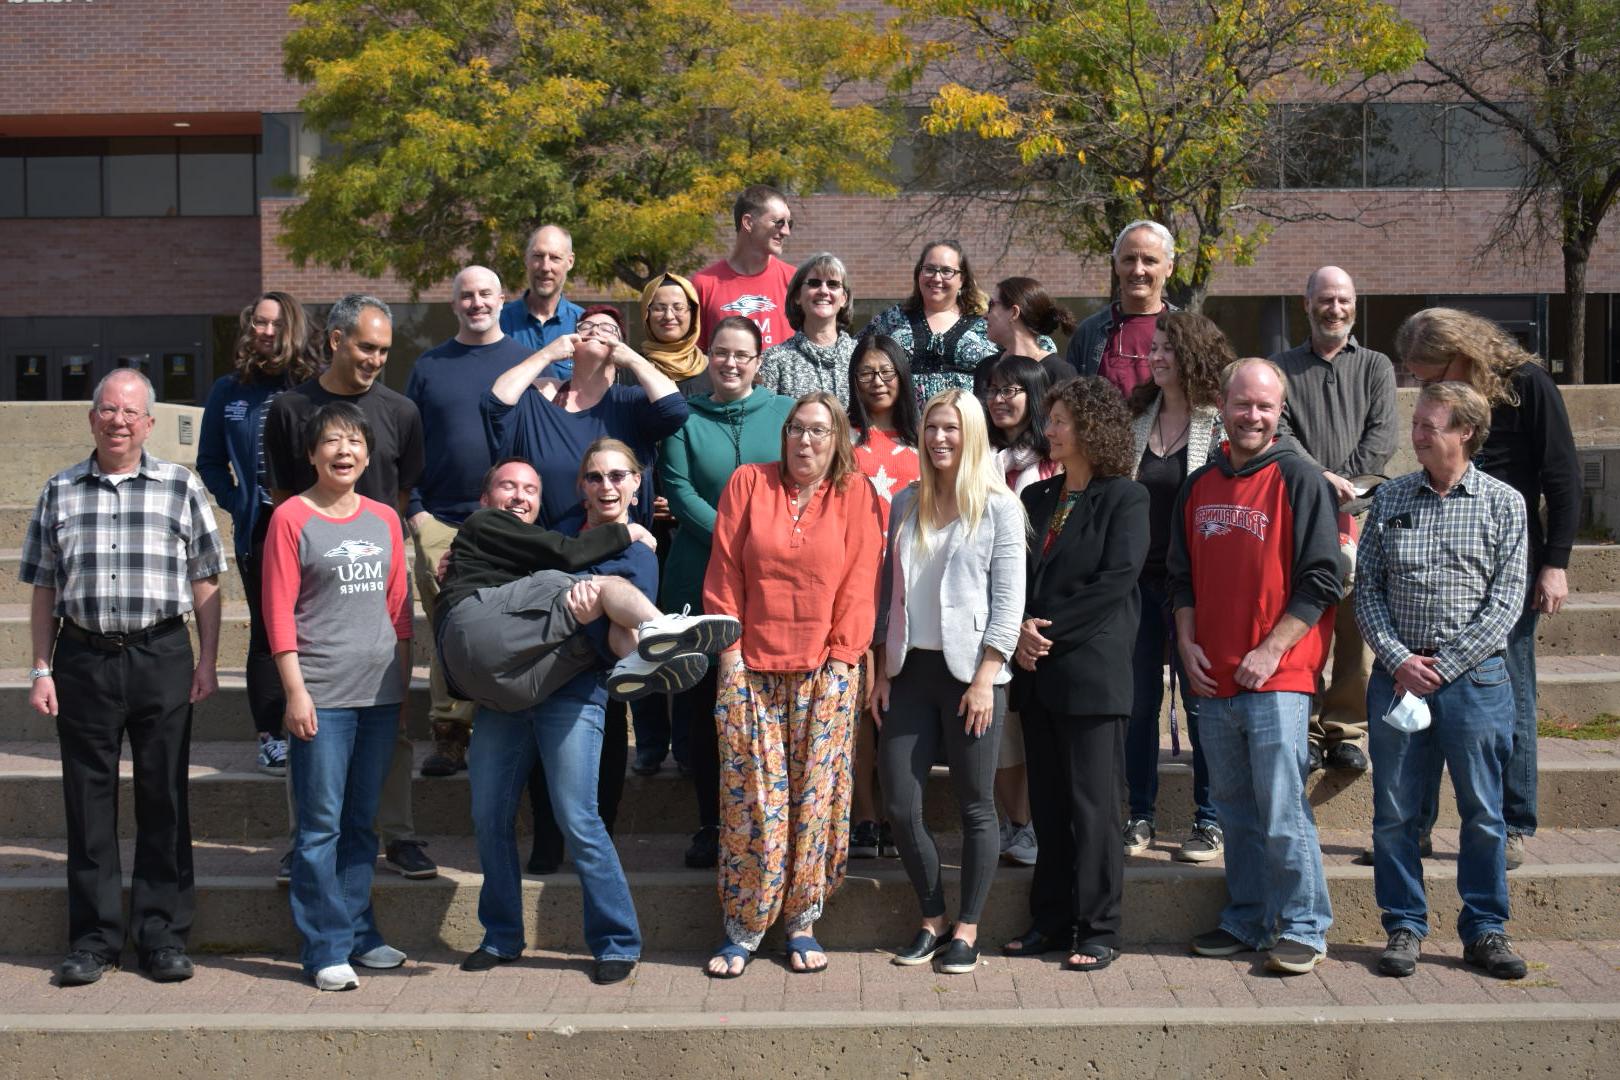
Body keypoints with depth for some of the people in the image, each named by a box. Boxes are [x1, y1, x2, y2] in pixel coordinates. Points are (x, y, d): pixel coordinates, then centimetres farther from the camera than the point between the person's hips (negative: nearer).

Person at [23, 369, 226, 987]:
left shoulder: (180, 488, 5)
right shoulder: (60, 493, 9)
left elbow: (205, 583, 6)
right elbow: (44, 591, 10)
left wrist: (208, 660, -1)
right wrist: (41, 670, 4)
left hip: (161, 658, -1)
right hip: (82, 661, 1)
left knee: (163, 797, 3)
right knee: (88, 801, 5)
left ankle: (164, 936, 13)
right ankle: (94, 939, 16)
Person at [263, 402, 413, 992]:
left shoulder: (385, 519, 11)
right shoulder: (292, 517, -2)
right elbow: (279, 611, -6)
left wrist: (404, 687, 12)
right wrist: (295, 691, -11)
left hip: (379, 694, 5)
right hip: (322, 695, -5)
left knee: (362, 822, 12)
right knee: (321, 825, -2)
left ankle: (358, 932, 22)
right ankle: (326, 949, 5)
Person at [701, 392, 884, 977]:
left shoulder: (856, 494, 4)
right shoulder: (747, 483, 5)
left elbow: (860, 582, 1)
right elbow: (724, 572, 4)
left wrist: (842, 657, -5)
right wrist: (728, 650, -1)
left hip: (824, 673, 0)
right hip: (751, 668, 0)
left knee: (814, 796, 2)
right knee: (750, 798, -1)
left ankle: (802, 921, 15)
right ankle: (743, 928, 9)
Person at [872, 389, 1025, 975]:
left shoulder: (998, 505, -3)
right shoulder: (906, 503, 12)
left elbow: (1008, 598, -7)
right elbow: (889, 590, 13)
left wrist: (984, 679, -12)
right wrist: (882, 670, 8)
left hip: (970, 671, -4)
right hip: (912, 668, 5)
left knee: (975, 806, 4)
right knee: (900, 805, 2)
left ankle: (966, 929, 16)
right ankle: (932, 921, 19)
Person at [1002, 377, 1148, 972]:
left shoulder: (1125, 498, -3)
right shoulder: (1036, 497, 16)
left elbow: (1115, 581, -13)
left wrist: (1050, 630, -14)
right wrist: (1021, 630, -6)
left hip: (1091, 670, -6)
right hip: (1037, 671, 6)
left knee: (1093, 804, -2)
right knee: (1048, 803, 10)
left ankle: (1098, 929, 6)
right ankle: (1050, 921, 18)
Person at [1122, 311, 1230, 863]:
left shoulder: (1219, 424, -5)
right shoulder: (1136, 418, 9)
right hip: (1137, 576, 4)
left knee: (1200, 700, 3)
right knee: (1138, 699, 9)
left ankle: (1210, 820, 14)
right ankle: (1140, 814, 19)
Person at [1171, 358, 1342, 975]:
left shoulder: (1300, 480, -4)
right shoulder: (1198, 486, 12)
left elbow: (1319, 581, -7)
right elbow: (1182, 577, 17)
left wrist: (1271, 650, -13)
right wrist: (1188, 643, 3)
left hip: (1277, 678, -5)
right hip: (1213, 680, 5)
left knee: (1282, 810, -5)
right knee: (1234, 810, 12)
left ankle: (1302, 929, 6)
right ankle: (1247, 921, 23)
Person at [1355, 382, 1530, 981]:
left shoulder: (1503, 503, 1)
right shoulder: (1390, 498, 6)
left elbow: (1506, 602, -4)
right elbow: (1366, 590, 4)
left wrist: (1442, 667, -11)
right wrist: (1399, 660, -9)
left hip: (1474, 677, -1)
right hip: (1398, 674, 2)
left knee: (1483, 812, 6)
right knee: (1395, 812, 5)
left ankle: (1485, 930, 19)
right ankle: (1404, 927, 18)